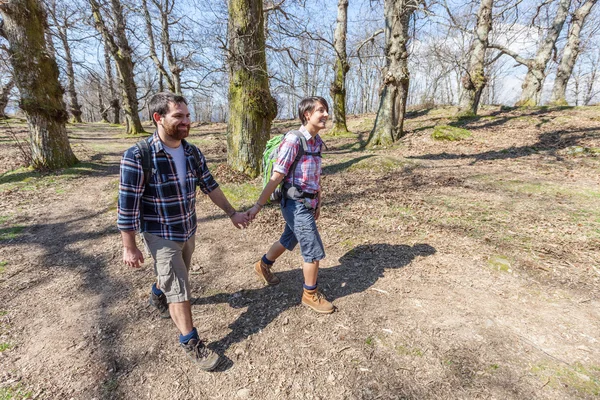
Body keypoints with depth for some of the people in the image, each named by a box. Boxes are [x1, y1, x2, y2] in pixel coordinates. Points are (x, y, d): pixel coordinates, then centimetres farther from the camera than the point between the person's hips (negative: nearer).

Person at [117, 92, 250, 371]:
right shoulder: (138, 156, -24)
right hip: (161, 236, -6)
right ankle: (191, 343, 20)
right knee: (179, 289, 0)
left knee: (174, 276, 28)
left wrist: (232, 213, 5)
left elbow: (210, 186, 5)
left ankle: (158, 295, 61)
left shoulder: (193, 153, -6)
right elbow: (127, 206, -19)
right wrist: (129, 248, -13)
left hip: (189, 230, 6)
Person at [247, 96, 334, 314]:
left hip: (308, 204, 8)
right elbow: (276, 177, -19)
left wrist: (317, 203, 19)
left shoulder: (317, 141, 6)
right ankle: (310, 295, 24)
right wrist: (258, 205, -18)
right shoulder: (293, 140, -18)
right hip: (297, 205, -8)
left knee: (288, 240, 25)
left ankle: (263, 265, 50)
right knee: (314, 251, 1)